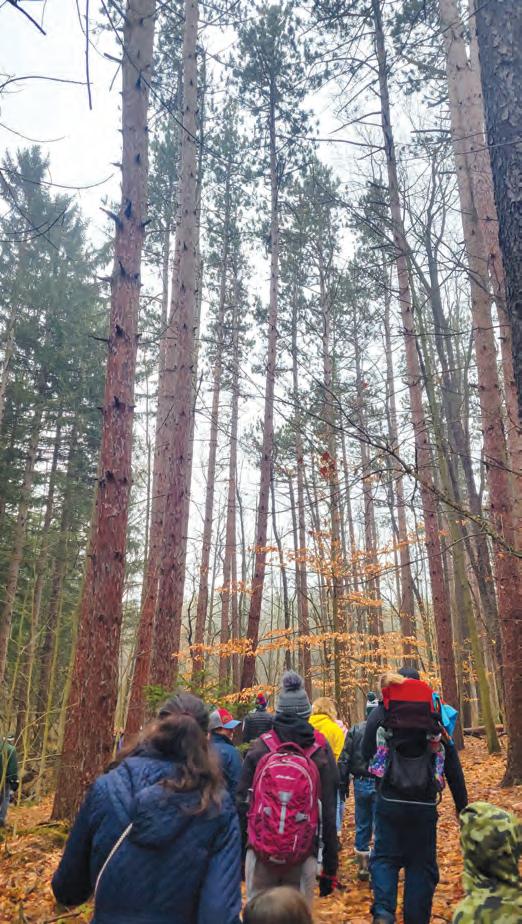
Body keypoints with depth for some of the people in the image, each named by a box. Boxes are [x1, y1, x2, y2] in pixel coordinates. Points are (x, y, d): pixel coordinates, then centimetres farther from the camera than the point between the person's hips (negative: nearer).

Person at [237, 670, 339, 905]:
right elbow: (329, 811, -1)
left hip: (260, 852, 0)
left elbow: (242, 801, 2)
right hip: (303, 856, 0)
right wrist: (330, 868, 6)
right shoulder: (321, 750, -3)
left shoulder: (259, 748, -2)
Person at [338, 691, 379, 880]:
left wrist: (343, 783, 11)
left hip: (361, 784, 3)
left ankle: (363, 866, 24)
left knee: (362, 827, 17)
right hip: (381, 785, -3)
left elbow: (344, 759, 2)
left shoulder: (355, 730, 0)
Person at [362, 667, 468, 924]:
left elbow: (366, 754, 0)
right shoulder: (435, 718, 1)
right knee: (422, 863, 14)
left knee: (385, 857, 13)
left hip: (389, 802, -1)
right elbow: (454, 769, 4)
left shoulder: (380, 715, -3)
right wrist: (463, 806, 12)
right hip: (425, 806, 1)